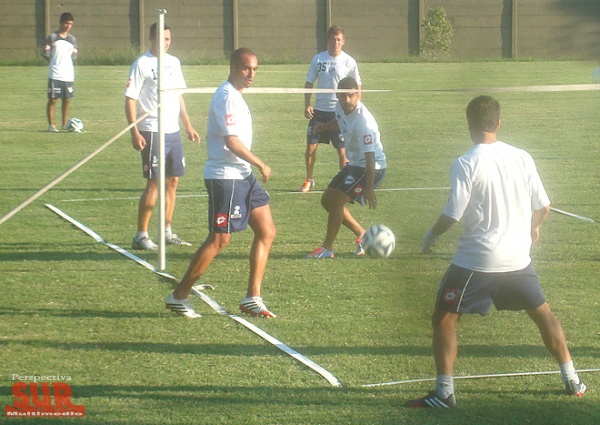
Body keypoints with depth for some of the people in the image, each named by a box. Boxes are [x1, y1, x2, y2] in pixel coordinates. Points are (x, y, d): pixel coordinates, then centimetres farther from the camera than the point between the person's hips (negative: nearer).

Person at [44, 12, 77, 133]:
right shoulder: (52, 38, -3)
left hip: (68, 75, 5)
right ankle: (51, 125, 4)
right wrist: (54, 64, -4)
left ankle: (65, 124, 17)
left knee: (67, 100, 7)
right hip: (55, 75, -5)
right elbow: (46, 55, 0)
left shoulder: (72, 39, 12)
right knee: (52, 99, -2)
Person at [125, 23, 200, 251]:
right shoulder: (142, 64, -7)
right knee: (154, 182, -7)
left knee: (172, 181, 9)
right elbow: (130, 99, -10)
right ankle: (141, 235, -1)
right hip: (152, 132, -7)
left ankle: (167, 232, 18)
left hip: (173, 131, 7)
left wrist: (188, 127, 20)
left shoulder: (173, 62, 13)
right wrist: (134, 133, -18)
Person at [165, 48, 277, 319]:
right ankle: (178, 296, 1)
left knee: (266, 232, 6)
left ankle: (252, 298, 8)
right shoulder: (227, 96, -15)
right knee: (219, 239, -7)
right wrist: (260, 165, -12)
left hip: (242, 176, 10)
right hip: (225, 177, -10)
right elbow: (232, 141, -22)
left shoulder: (234, 95, 16)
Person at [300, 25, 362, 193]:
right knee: (310, 147, 2)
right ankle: (309, 180, 18)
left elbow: (356, 87, 3)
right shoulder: (318, 59, 2)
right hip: (319, 110, 2)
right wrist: (307, 105, -2)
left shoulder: (349, 62, -4)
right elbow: (309, 83, 9)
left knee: (342, 149, 0)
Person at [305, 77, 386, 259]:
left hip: (372, 167, -10)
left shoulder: (363, 121, -30)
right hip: (354, 164, 10)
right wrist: (326, 126, 0)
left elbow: (370, 156, -31)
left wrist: (369, 188, -33)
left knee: (336, 200, -17)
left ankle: (327, 249, -6)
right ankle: (361, 234, 22)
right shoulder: (340, 107, -5)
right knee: (327, 199, 11)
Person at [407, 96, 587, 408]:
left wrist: (431, 236, 5)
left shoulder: (465, 165, -13)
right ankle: (572, 381, 27)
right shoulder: (522, 158, 0)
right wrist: (532, 227, 27)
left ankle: (444, 392, -1)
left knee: (443, 319, 6)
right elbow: (543, 206, 6)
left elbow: (452, 215, -14)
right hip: (518, 258, 5)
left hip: (476, 261, -5)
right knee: (543, 314, 22)